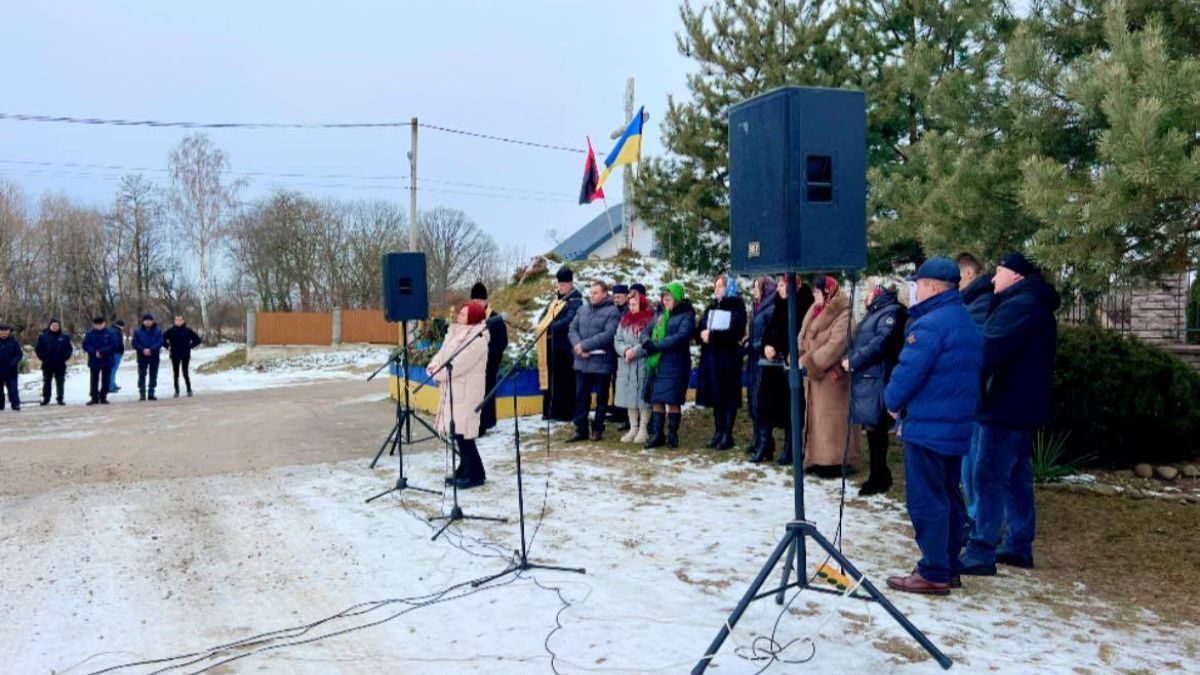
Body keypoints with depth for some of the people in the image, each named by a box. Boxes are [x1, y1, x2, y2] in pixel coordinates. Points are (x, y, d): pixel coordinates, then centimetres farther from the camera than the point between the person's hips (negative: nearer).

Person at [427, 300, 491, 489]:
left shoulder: (477, 341, -17)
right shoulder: (455, 333, 12)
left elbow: (458, 365, -21)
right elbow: (442, 353, 14)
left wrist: (437, 374, -11)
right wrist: (433, 366, -6)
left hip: (466, 392, -9)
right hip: (453, 390, 9)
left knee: (463, 433, -7)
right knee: (457, 432, 13)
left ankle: (475, 475, 4)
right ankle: (465, 471, 24)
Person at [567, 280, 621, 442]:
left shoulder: (612, 311, -9)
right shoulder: (583, 309, 11)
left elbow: (609, 334, -19)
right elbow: (572, 329, 9)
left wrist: (584, 345, -19)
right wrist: (577, 345, -12)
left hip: (602, 362, -5)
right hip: (582, 361, 5)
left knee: (601, 397, 7)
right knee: (581, 396, 7)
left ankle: (597, 429, 19)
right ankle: (581, 429, 15)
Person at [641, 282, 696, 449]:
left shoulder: (686, 316, -4)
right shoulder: (660, 314, 18)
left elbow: (681, 336, -18)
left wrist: (656, 346, -20)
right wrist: (646, 342, -7)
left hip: (674, 364, -6)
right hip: (656, 364, 6)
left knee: (673, 400, -2)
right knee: (656, 399, 5)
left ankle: (672, 435, 8)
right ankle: (656, 435, 11)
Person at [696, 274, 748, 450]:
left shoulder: (737, 307, -4)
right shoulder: (711, 307, 15)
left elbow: (735, 333, -16)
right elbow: (699, 331, 11)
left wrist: (712, 335, -17)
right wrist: (703, 335, -12)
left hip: (729, 358, -6)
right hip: (711, 358, 6)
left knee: (728, 396, -2)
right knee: (715, 396, 7)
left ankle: (727, 435, 1)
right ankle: (718, 432, 14)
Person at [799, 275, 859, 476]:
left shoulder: (843, 314, -14)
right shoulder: (815, 311, 13)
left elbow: (836, 344, -22)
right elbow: (804, 337, 12)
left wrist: (809, 362, -20)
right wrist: (800, 357, -7)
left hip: (831, 375, -9)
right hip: (813, 373, 9)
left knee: (829, 417, -6)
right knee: (816, 415, 12)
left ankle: (834, 461, 0)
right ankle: (817, 459, 19)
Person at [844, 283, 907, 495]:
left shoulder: (891, 312, -8)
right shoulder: (874, 312, 21)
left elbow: (881, 342, -18)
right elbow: (859, 342, 22)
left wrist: (854, 361, -15)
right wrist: (847, 359, 7)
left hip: (876, 380, -9)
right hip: (864, 378, 9)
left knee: (875, 428, -5)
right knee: (873, 429, 12)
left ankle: (878, 478, 1)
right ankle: (879, 476, 19)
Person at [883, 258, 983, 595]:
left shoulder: (930, 324, -18)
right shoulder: (969, 323, 14)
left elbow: (908, 372, -20)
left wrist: (893, 401, 0)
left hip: (927, 427, -10)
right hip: (958, 426, 10)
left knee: (926, 501, -4)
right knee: (948, 496, 15)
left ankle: (933, 573, 0)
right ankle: (949, 567, 23)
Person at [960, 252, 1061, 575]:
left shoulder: (1019, 306, -15)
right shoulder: (1037, 307, 18)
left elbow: (990, 349, -23)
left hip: (1006, 406, -11)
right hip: (1024, 407, 11)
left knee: (989, 477, -9)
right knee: (1016, 477, 15)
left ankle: (980, 553, -9)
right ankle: (1019, 546, 22)